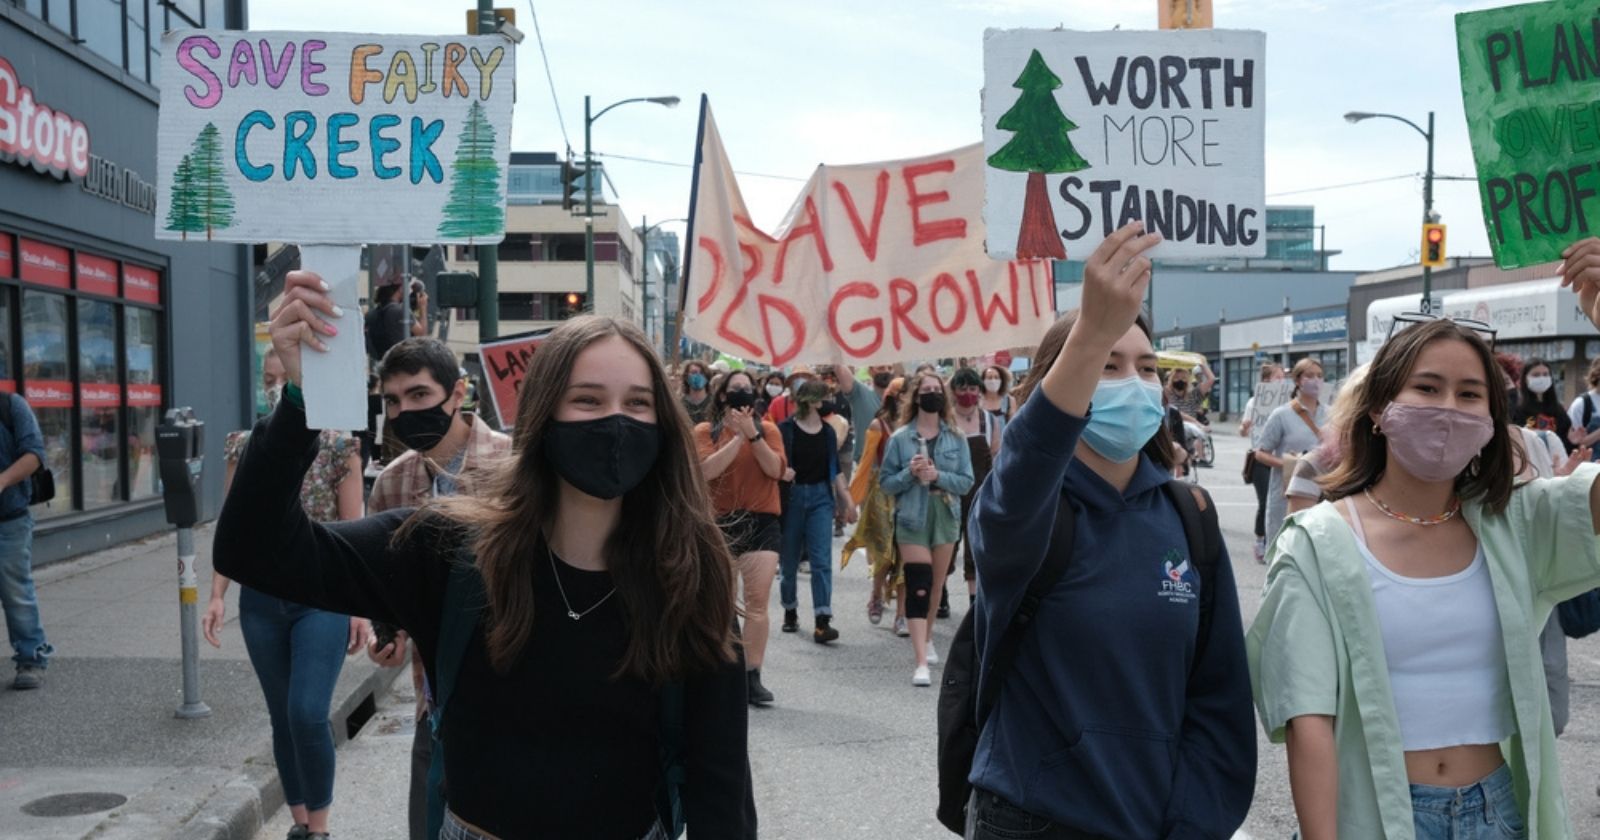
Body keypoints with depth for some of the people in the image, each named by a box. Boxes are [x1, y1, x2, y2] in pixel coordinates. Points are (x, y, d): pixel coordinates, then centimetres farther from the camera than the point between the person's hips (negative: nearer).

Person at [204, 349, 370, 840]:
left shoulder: (338, 446, -4)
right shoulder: (244, 447, 5)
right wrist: (218, 594, -1)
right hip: (261, 599, 4)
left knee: (308, 713, -13)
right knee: (282, 717, 11)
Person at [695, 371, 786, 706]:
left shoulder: (767, 429, 7)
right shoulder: (705, 431, 3)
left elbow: (777, 469, -7)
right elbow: (707, 470, -14)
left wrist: (753, 434, -15)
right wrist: (738, 436, -14)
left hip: (761, 522, 0)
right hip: (719, 522, 0)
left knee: (758, 603, -6)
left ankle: (752, 675, -1)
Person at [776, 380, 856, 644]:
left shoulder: (828, 431, 7)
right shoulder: (785, 429, -6)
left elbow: (835, 469, 14)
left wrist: (847, 500, 12)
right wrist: (782, 473, -26)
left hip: (821, 497, 2)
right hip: (791, 496, -2)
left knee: (822, 560, -7)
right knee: (789, 560, 10)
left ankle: (823, 621, -11)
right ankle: (790, 611, 29)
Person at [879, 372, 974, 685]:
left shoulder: (955, 438, 2)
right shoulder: (901, 438, -2)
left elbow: (967, 482, -2)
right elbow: (886, 482, -1)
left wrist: (937, 475, -17)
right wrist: (910, 473, -18)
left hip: (946, 516, 3)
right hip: (912, 518, -3)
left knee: (936, 585, 15)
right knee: (918, 586, -11)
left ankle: (926, 640, 37)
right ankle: (920, 662, -15)